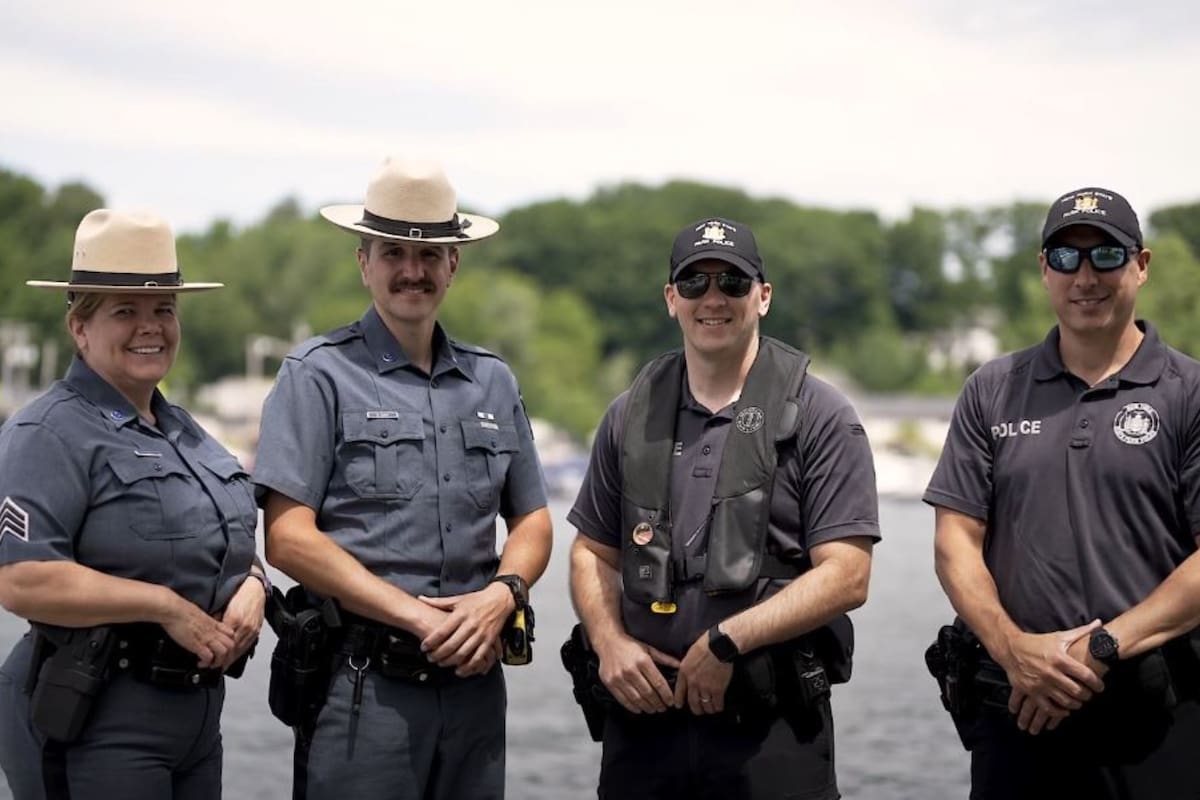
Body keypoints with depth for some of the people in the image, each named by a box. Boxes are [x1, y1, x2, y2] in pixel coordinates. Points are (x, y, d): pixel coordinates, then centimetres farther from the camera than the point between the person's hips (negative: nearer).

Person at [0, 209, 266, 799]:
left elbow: (227, 545, 23)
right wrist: (168, 606, -20)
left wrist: (250, 587, -1)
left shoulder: (185, 432, 15)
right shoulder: (50, 434, -11)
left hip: (198, 709, 8)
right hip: (92, 724, -8)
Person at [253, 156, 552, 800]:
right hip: (361, 684, -4)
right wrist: (417, 616, -15)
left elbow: (531, 519, 15)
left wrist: (502, 594, -7)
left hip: (474, 678, 5)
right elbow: (288, 537, -9)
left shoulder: (492, 381, 13)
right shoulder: (318, 375, -2)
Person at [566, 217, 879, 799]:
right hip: (642, 715, 4)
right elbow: (593, 552, 15)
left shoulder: (818, 417, -3)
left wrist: (726, 642, -16)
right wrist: (611, 642, -3)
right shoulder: (631, 415, 10)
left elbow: (846, 577, -10)